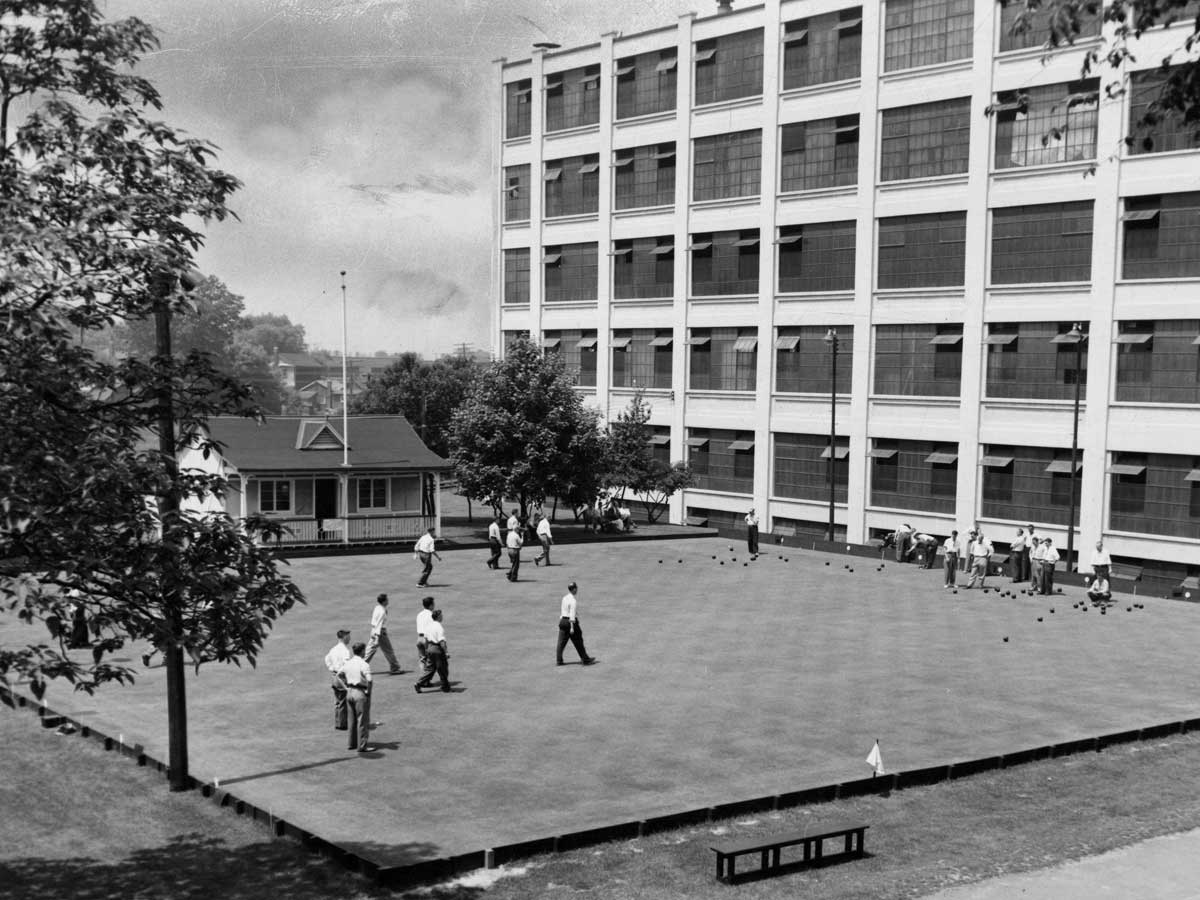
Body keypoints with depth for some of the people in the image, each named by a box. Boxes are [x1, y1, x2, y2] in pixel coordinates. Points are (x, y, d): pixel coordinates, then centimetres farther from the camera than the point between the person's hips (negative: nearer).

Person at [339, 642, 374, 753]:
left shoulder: (347, 663, 5)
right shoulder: (364, 665, -17)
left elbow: (340, 675, 19)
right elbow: (369, 681, -26)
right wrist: (368, 693, -13)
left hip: (350, 692, 7)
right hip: (360, 693, -7)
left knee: (352, 720, 18)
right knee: (362, 721, 1)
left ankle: (352, 743, 27)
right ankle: (362, 746, 3)